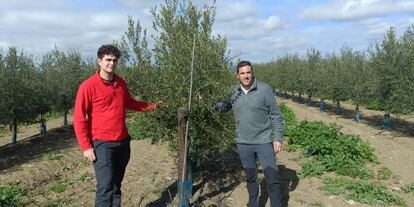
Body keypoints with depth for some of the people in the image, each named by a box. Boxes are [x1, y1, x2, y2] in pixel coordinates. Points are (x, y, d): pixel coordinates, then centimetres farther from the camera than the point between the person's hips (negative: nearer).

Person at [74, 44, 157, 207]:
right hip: (102, 144, -6)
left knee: (116, 186, 16)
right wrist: (86, 146, -13)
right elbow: (79, 119, -10)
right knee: (105, 188, -7)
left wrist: (152, 106, 13)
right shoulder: (88, 86, -11)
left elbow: (130, 103, 23)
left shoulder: (121, 83, 7)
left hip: (123, 142, 6)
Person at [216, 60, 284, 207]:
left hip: (264, 141, -3)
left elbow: (276, 115, -6)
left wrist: (278, 138, -10)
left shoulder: (264, 89, -9)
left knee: (272, 178, -1)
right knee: (250, 177, 18)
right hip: (243, 143, 3)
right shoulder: (234, 92, 1)